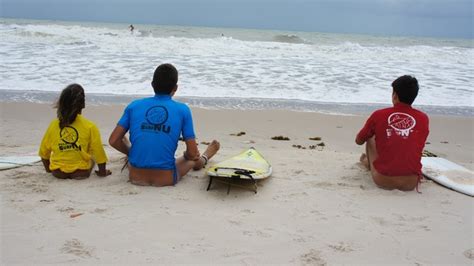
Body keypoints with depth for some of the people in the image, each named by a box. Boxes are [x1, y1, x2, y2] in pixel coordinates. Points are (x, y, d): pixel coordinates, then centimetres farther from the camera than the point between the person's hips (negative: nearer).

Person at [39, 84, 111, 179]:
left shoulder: (53, 125, -5)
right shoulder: (90, 127, -14)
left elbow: (44, 151, 6)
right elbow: (98, 151, -7)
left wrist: (48, 168, 23)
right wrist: (102, 172, 7)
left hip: (57, 172, 2)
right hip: (80, 172, -2)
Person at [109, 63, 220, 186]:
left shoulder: (134, 106, -1)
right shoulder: (182, 110, -5)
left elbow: (113, 140, -1)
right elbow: (193, 153, -5)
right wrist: (186, 155, 18)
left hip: (136, 177, 2)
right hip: (165, 179, -1)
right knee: (194, 159, 33)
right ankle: (204, 158, 66)